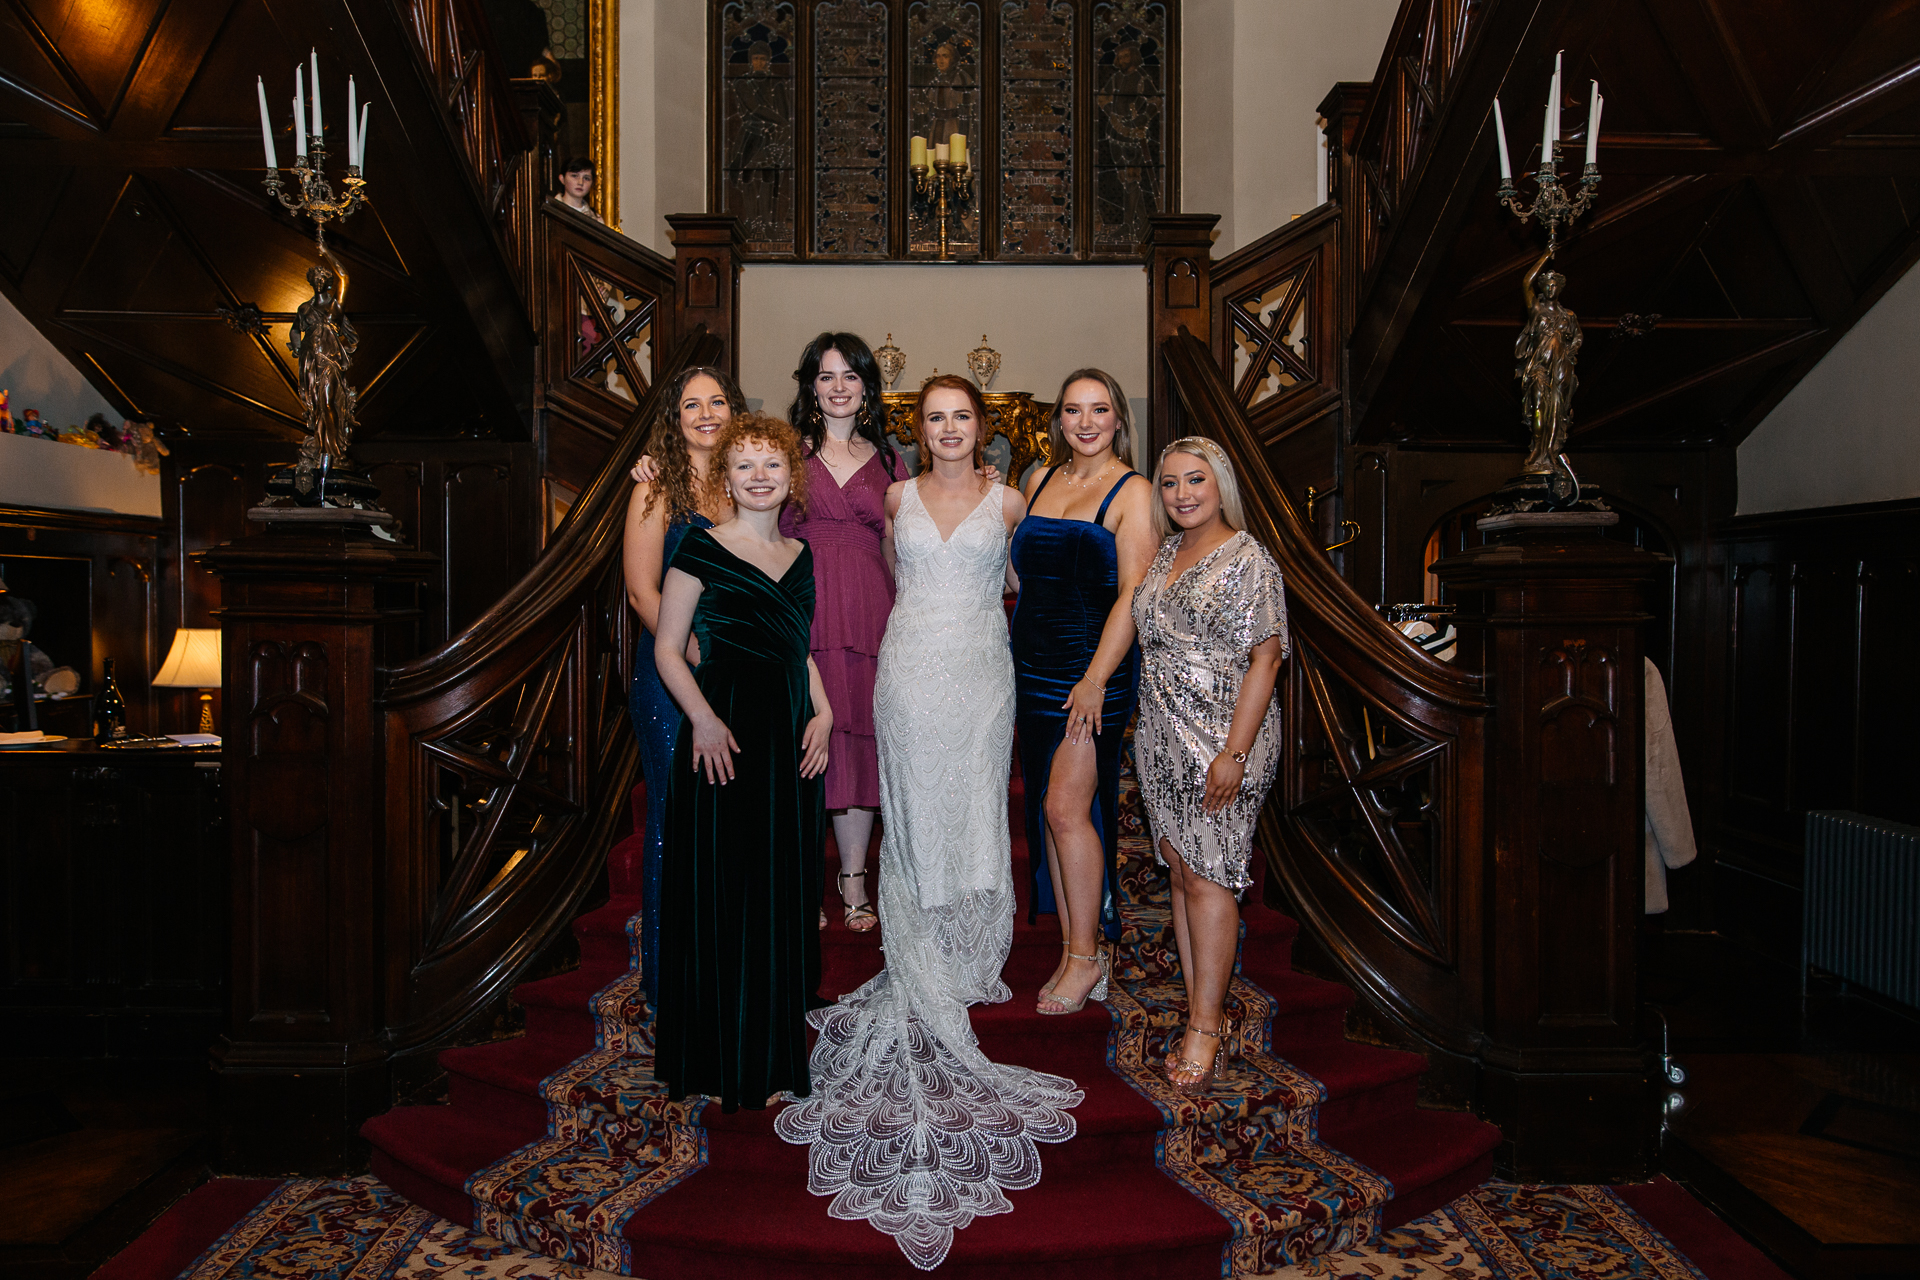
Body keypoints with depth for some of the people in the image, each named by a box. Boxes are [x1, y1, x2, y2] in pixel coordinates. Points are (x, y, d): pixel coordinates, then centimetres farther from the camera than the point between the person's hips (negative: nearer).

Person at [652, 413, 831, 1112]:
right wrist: (704, 720, -19)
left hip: (791, 735, 6)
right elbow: (668, 649, -5)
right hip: (725, 736, -6)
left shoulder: (799, 555, 13)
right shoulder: (701, 548, -4)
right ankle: (722, 1062, 15)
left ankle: (773, 1055, 25)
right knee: (721, 892, 0)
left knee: (784, 894, 11)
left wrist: (822, 713, 5)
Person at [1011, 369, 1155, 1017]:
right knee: (1048, 811, 8)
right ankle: (1072, 949, 20)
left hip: (1091, 668, -6)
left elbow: (1132, 595, -13)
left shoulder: (1132, 492, -6)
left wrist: (1097, 678, -18)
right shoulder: (1039, 483, 13)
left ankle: (1085, 956, 8)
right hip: (1032, 668, 6)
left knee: (1066, 807, -9)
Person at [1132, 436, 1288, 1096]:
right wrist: (1152, 727, 17)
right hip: (1161, 740, 8)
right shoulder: (1166, 553, 13)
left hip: (1220, 742, -7)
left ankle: (1206, 1028, 7)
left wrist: (1235, 752, -20)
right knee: (1181, 869, 10)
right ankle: (1205, 1015, 20)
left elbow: (1265, 659, -14)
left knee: (1207, 876, -4)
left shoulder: (1248, 560, -10)